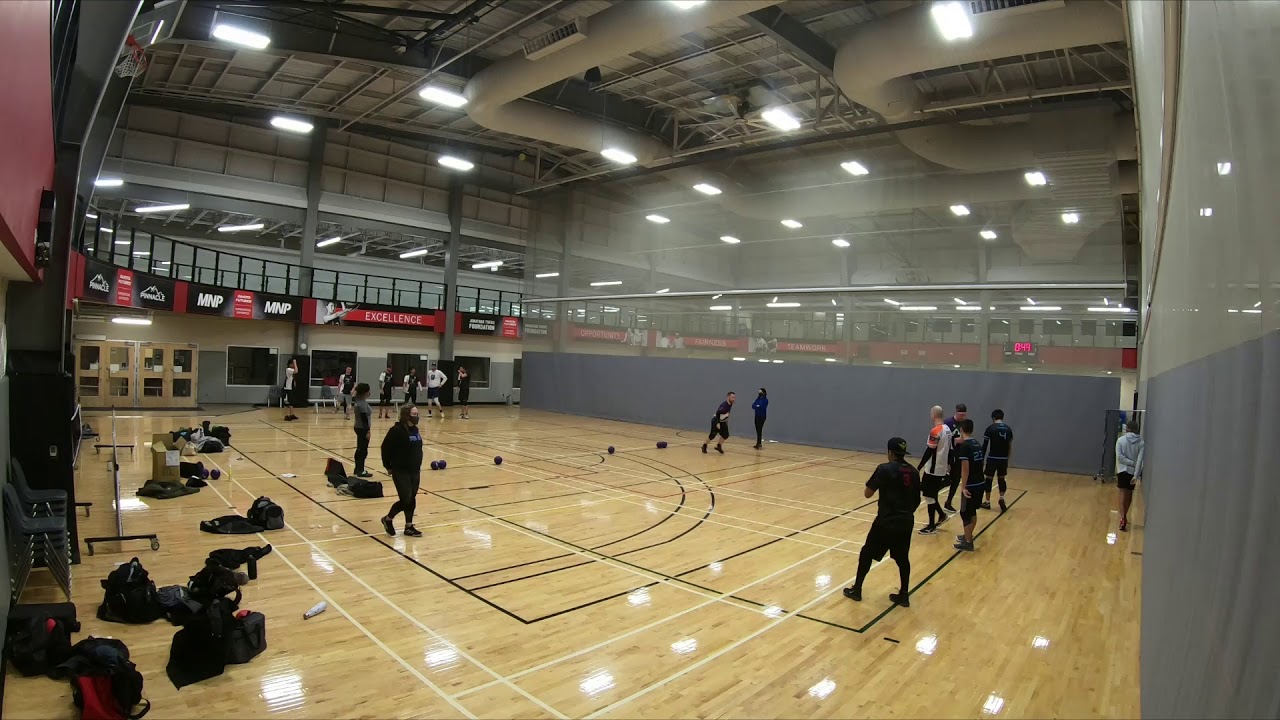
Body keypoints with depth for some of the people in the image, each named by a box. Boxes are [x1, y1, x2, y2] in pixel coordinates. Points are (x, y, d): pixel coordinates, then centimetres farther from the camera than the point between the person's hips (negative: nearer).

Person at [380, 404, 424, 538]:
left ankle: (409, 527, 22)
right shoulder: (396, 430, -16)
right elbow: (385, 448, -12)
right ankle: (388, 519, 18)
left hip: (415, 471, 7)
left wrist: (418, 465, 14)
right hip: (401, 471, -7)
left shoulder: (415, 429, 7)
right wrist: (388, 467, -7)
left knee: (412, 499, 11)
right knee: (405, 500, -7)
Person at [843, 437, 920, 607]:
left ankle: (856, 590, 18)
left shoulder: (885, 469, -14)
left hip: (886, 522, -5)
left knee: (867, 553, 9)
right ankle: (903, 595, 24)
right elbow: (917, 500, 11)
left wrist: (878, 483, 7)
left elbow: (868, 493, -11)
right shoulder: (913, 472, 4)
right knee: (902, 558, 18)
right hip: (906, 522, 6)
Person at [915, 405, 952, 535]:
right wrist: (948, 464, 28)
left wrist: (918, 468, -17)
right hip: (941, 468, 9)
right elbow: (948, 448, 16)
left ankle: (931, 526, 7)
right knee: (931, 495, 21)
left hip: (933, 470, -9)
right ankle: (942, 515, 27)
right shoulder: (947, 429, 8)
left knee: (930, 496, 0)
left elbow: (929, 451, -21)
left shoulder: (935, 431, -20)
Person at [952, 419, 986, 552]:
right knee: (972, 512, 20)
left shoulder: (964, 445, -18)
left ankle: (967, 543, 9)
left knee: (965, 513, 2)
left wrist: (964, 487, -20)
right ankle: (968, 536, 33)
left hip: (971, 485, -8)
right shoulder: (977, 444, 8)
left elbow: (965, 468, -22)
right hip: (980, 482, 8)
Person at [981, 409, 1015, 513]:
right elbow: (1010, 447, 11)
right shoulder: (1008, 429, 6)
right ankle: (1002, 498, 0)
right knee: (1001, 479, 19)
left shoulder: (990, 428, -7)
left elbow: (985, 445, -6)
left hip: (992, 458, -4)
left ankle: (987, 502, 14)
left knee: (989, 479, 8)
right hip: (1003, 459, 4)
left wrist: (982, 459, 1)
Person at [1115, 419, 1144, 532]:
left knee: (1123, 494, -2)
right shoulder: (1141, 442, -3)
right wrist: (1136, 475, -15)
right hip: (1134, 472, 2)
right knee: (1129, 494, 17)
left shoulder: (1121, 440, -5)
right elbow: (1140, 459, -11)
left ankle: (1123, 519, -17)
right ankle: (1124, 516, 31)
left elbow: (1119, 457, -14)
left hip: (1123, 470, -2)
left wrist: (1132, 463, -7)